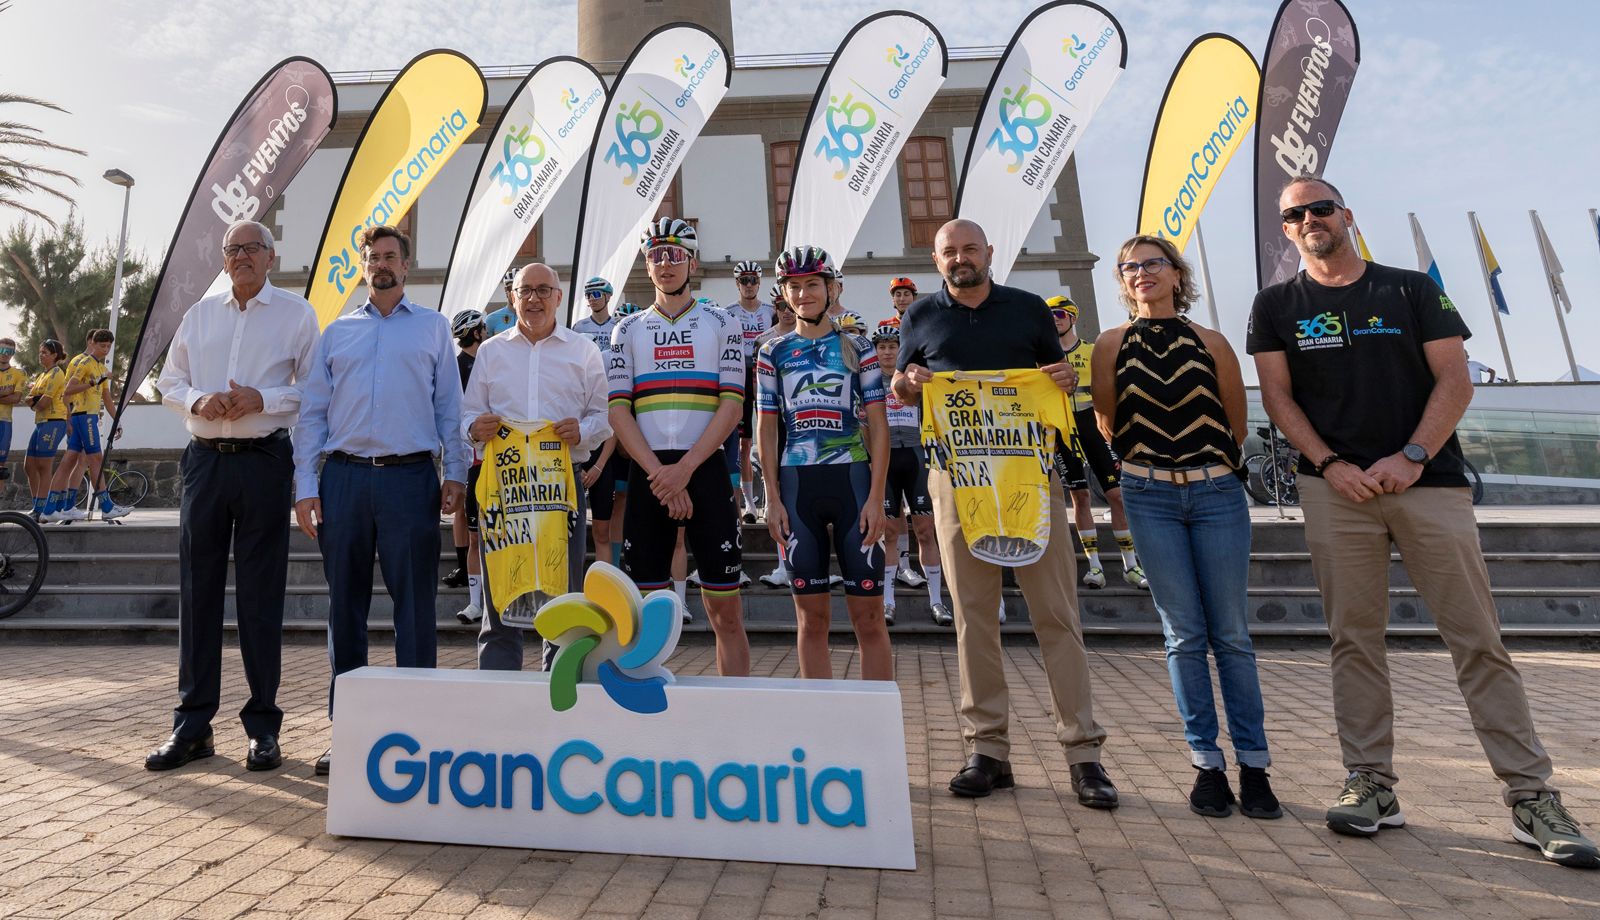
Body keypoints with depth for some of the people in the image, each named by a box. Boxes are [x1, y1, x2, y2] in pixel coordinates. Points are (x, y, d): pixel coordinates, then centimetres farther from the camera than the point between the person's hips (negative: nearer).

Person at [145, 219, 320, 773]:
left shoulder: (297, 314, 5)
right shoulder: (200, 314, 16)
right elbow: (169, 383, 17)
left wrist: (264, 399, -15)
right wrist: (198, 400, -4)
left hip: (265, 460, -4)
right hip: (205, 458, 4)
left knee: (261, 594, 0)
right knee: (198, 590, 6)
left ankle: (262, 727, 10)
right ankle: (192, 725, 16)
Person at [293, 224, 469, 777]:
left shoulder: (434, 327, 12)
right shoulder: (336, 332, 17)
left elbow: (450, 405, 7)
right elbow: (312, 411, 12)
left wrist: (456, 473, -2)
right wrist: (305, 486, 3)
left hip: (411, 478, -3)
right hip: (344, 477, 3)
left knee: (415, 606, -1)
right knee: (345, 606, 8)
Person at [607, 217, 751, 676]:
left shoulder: (721, 324, 8)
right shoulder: (628, 329, 13)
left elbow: (732, 405, -2)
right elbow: (618, 409, 3)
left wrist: (683, 470, -13)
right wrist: (660, 474, -10)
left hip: (706, 470, -2)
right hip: (648, 475, 2)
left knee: (725, 611, 0)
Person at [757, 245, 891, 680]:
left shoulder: (858, 347, 6)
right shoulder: (773, 352, 10)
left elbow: (878, 425, 3)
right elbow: (767, 428, 9)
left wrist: (876, 497, -6)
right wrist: (773, 498, 1)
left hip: (853, 481, -1)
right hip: (796, 486, 2)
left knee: (868, 615, 0)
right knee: (812, 617, 8)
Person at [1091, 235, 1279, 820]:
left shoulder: (1211, 342, 7)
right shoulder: (1112, 344, 6)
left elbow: (1237, 425, 11)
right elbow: (1107, 427, 6)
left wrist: (1210, 462, 10)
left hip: (1217, 493, 1)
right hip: (1150, 496, 0)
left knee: (1231, 634, 3)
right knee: (1184, 634, 3)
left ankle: (1253, 765, 14)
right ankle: (1207, 764, 14)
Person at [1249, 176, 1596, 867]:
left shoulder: (1412, 289, 11)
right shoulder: (1277, 305, 11)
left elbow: (1455, 380, 4)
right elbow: (1277, 394, 3)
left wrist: (1412, 456, -11)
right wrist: (1330, 463, -9)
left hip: (1429, 481, 0)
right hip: (1335, 488, 0)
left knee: (1479, 639, 0)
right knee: (1354, 640, 2)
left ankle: (1531, 795, 10)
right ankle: (1371, 784, 10)